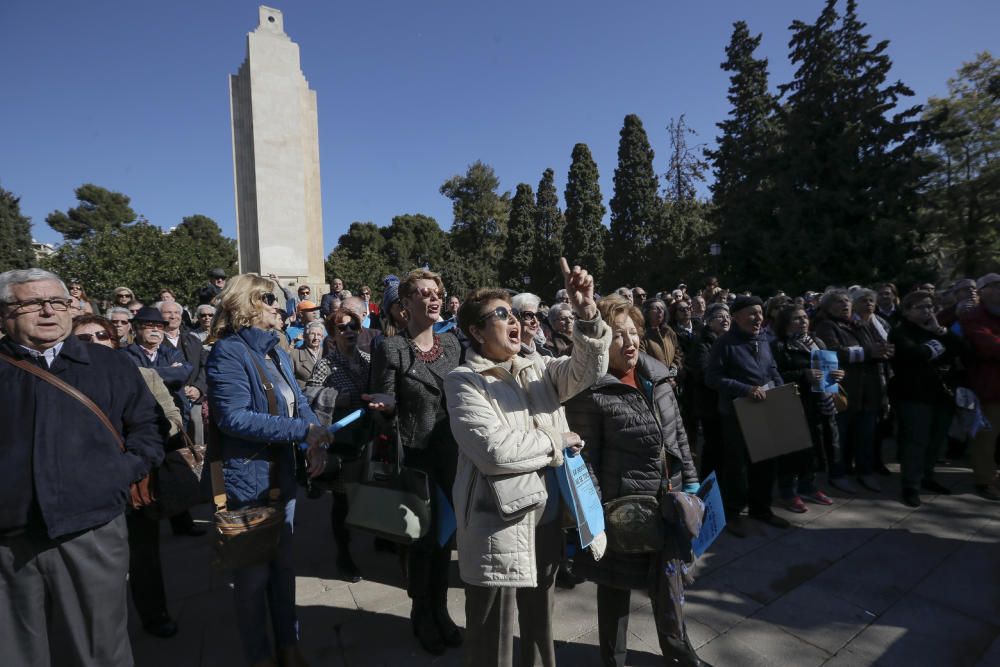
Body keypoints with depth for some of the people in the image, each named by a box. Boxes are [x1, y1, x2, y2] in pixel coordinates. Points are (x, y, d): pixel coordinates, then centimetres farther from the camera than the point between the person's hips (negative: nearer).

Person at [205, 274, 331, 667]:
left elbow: (299, 404, 7)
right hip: (247, 480, -7)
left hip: (283, 475, 7)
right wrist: (305, 429, -25)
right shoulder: (228, 352, -16)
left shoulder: (277, 353, 8)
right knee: (253, 572, 11)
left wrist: (318, 441, -13)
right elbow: (234, 417, -27)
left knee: (283, 565, 19)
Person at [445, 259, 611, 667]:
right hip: (498, 530, -6)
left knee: (539, 628, 27)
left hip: (546, 522, 6)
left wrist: (586, 311, -23)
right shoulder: (464, 381, -13)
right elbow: (495, 450, -25)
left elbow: (588, 369, -8)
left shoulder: (537, 368, 6)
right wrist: (557, 442, -12)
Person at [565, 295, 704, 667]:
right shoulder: (589, 392, -16)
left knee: (668, 584, 21)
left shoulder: (656, 376, 4)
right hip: (621, 509, -5)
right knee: (617, 588, 15)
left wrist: (691, 483, 10)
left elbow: (679, 435, 11)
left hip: (668, 501, 6)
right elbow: (585, 458, -15)